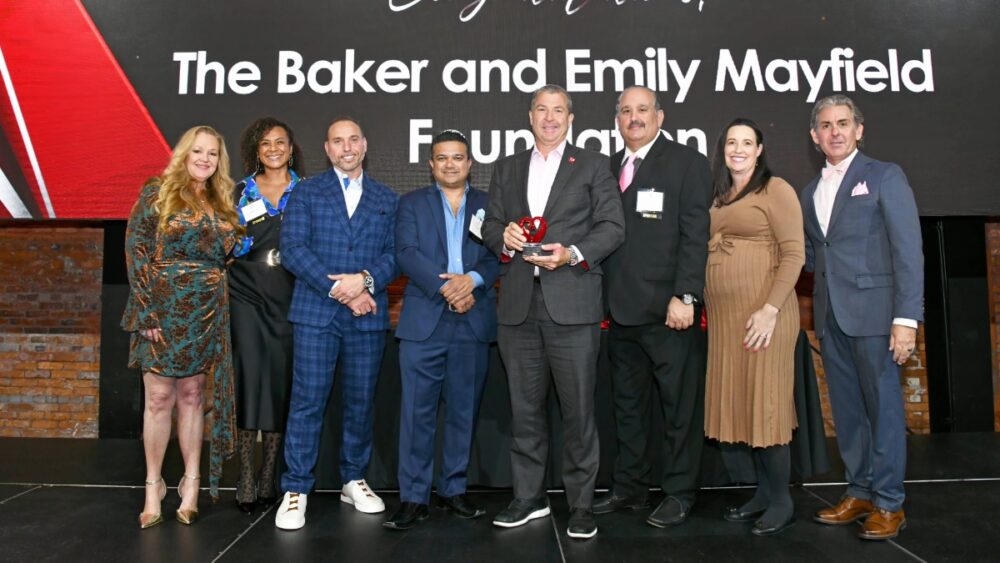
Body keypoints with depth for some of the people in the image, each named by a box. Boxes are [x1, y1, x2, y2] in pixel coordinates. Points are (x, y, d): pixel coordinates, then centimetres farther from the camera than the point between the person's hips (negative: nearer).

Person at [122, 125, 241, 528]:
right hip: (162, 310, -3)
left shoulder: (222, 205, 13)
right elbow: (135, 249, -6)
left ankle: (191, 482, 17)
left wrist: (221, 306, 3)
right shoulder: (158, 193, 0)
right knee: (159, 397, 2)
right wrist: (146, 309, -13)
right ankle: (153, 485, 14)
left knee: (191, 396, 9)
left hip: (207, 315, 3)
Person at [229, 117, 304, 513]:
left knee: (281, 381, 1)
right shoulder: (241, 191, 10)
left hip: (289, 298, 0)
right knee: (249, 378, -7)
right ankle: (246, 479, 1)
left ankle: (269, 477, 12)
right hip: (247, 295, 0)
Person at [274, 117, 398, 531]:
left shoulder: (386, 200, 14)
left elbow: (394, 254, 5)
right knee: (307, 401, -3)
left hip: (368, 315, 2)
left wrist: (365, 279, -14)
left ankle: (354, 480, 23)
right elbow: (292, 249, -4)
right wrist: (338, 288, -13)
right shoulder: (306, 193, 8)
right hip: (315, 311, -2)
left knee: (361, 401, 9)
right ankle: (296, 489, 8)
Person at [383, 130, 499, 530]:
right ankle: (413, 497, 6)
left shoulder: (489, 205, 14)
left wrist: (472, 280, -16)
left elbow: (499, 254, 3)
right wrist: (445, 288, -15)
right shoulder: (411, 203, 11)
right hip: (424, 321, -1)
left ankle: (454, 489, 20)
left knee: (463, 410, 8)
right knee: (417, 411, -2)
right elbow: (406, 253, -3)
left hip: (474, 322, 2)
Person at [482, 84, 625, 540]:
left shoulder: (593, 166, 8)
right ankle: (528, 497, 24)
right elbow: (490, 227, 16)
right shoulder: (506, 169, 18)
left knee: (578, 408, 0)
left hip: (572, 303, -3)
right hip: (518, 305, 4)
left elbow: (612, 226, 0)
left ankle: (581, 503, 14)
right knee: (524, 408, 11)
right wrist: (504, 237, -7)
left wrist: (573, 254, -15)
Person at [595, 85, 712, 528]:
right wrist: (603, 297, 4)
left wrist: (684, 296, -16)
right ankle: (629, 487, 27)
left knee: (680, 407, 5)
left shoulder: (687, 162, 0)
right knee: (628, 407, 14)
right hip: (621, 310, 5)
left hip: (669, 309, -5)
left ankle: (679, 493, 19)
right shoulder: (609, 166, 14)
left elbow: (695, 235, -8)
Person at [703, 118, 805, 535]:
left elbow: (794, 254, -10)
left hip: (761, 313, -6)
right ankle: (763, 492, 23)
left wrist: (771, 309, -18)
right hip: (722, 316, 7)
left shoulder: (775, 189, -3)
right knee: (740, 404, 10)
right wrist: (706, 307, 7)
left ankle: (781, 501, 13)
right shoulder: (718, 197, 16)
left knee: (766, 402, 0)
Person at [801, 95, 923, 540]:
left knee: (883, 406, 1)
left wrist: (906, 318, -14)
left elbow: (908, 249, -7)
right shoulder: (810, 191, 17)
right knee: (846, 408, 10)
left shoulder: (885, 176, 0)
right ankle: (859, 492, 22)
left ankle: (889, 504, 12)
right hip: (830, 314, 5)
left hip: (874, 310, -5)